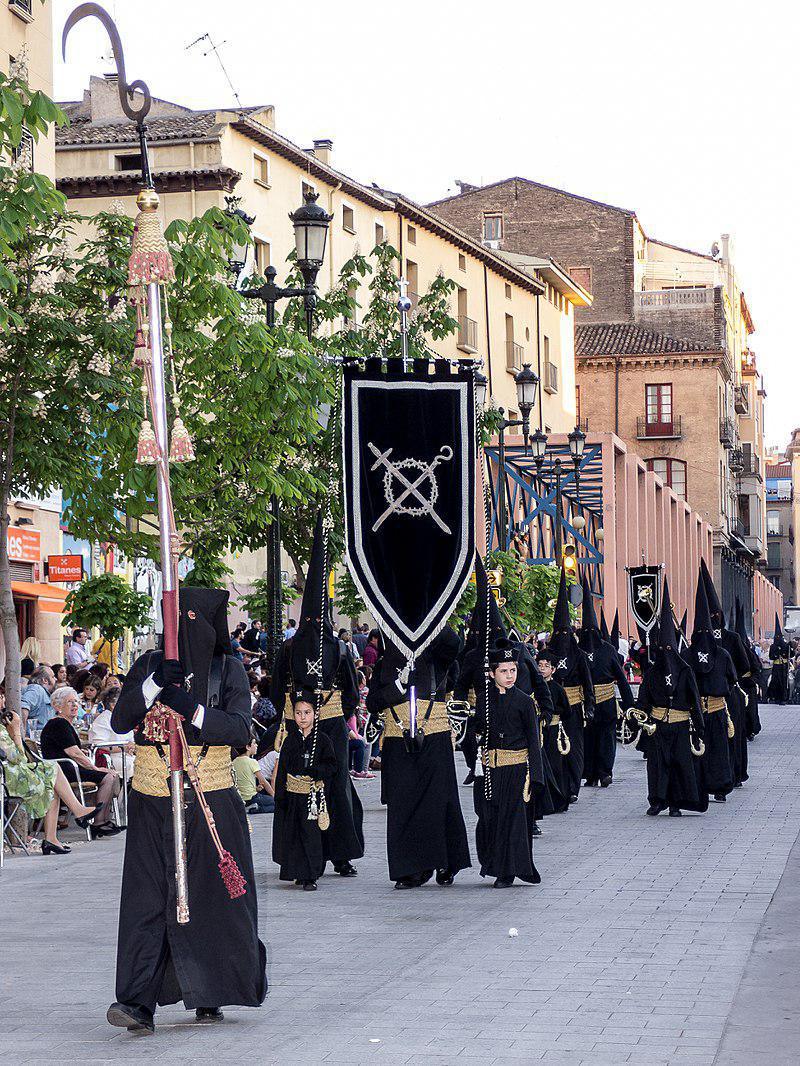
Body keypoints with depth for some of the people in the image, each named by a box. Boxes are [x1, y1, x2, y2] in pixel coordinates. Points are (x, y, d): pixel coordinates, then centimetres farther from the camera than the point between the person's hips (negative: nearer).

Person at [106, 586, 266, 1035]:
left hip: (211, 804, 0)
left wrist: (191, 709, -23)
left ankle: (210, 994, 20)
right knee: (146, 896, -7)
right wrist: (155, 683, -19)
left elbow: (240, 729, -10)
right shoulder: (149, 665, 5)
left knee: (212, 896, 5)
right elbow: (120, 721, -5)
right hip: (152, 804, 0)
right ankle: (139, 1000, -12)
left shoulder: (228, 670, 2)